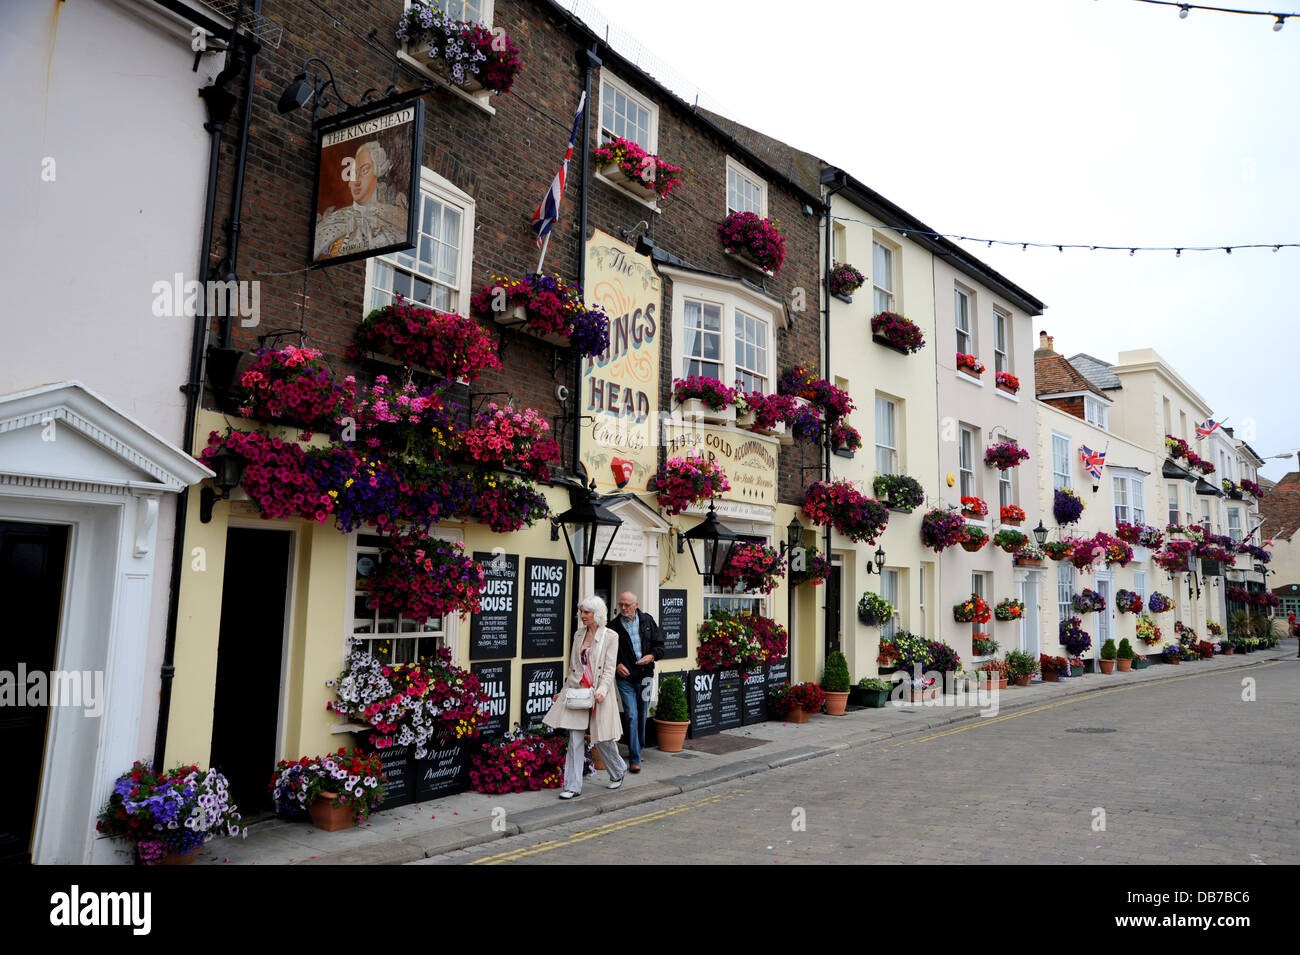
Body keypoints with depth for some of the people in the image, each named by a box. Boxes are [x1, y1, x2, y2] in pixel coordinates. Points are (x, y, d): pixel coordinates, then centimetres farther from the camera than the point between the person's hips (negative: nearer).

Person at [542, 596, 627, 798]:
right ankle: (573, 786, 5)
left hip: (598, 693, -4)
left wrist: (602, 691, -22)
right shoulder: (578, 635, 11)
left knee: (603, 739, 5)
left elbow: (609, 668, -9)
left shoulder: (610, 636, -4)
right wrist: (564, 691, 18)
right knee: (575, 739, -1)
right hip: (577, 691, 4)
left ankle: (619, 771, 32)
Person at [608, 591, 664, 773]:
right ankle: (635, 759, -5)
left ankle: (638, 749, 33)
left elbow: (659, 644, 8)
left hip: (645, 676, 3)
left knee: (642, 716, 14)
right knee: (632, 716, -9)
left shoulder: (647, 621, 4)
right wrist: (617, 664, -12)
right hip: (625, 678, -3)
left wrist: (652, 655, -11)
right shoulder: (614, 626, -2)